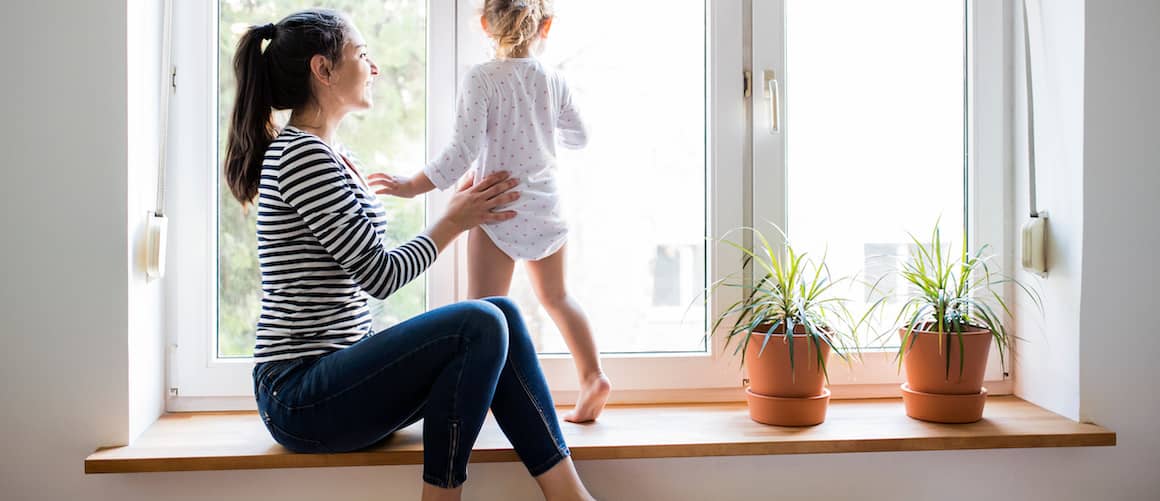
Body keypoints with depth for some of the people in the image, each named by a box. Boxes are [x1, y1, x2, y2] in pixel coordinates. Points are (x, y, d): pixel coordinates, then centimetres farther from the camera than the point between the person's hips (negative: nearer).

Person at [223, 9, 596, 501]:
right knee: (480, 325, -24)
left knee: (501, 314, -3)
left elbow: (366, 268, 15)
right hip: (300, 397, -10)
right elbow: (380, 275, -16)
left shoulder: (324, 157, 16)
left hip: (331, 374, 10)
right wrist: (454, 222, -2)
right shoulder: (302, 155, -15)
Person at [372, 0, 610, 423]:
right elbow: (579, 137, 16)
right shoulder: (553, 81, 2)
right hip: (546, 207, 5)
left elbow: (464, 150, -18)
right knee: (555, 296, 22)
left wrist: (413, 186, -10)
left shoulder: (481, 78, -12)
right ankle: (592, 376, 22)